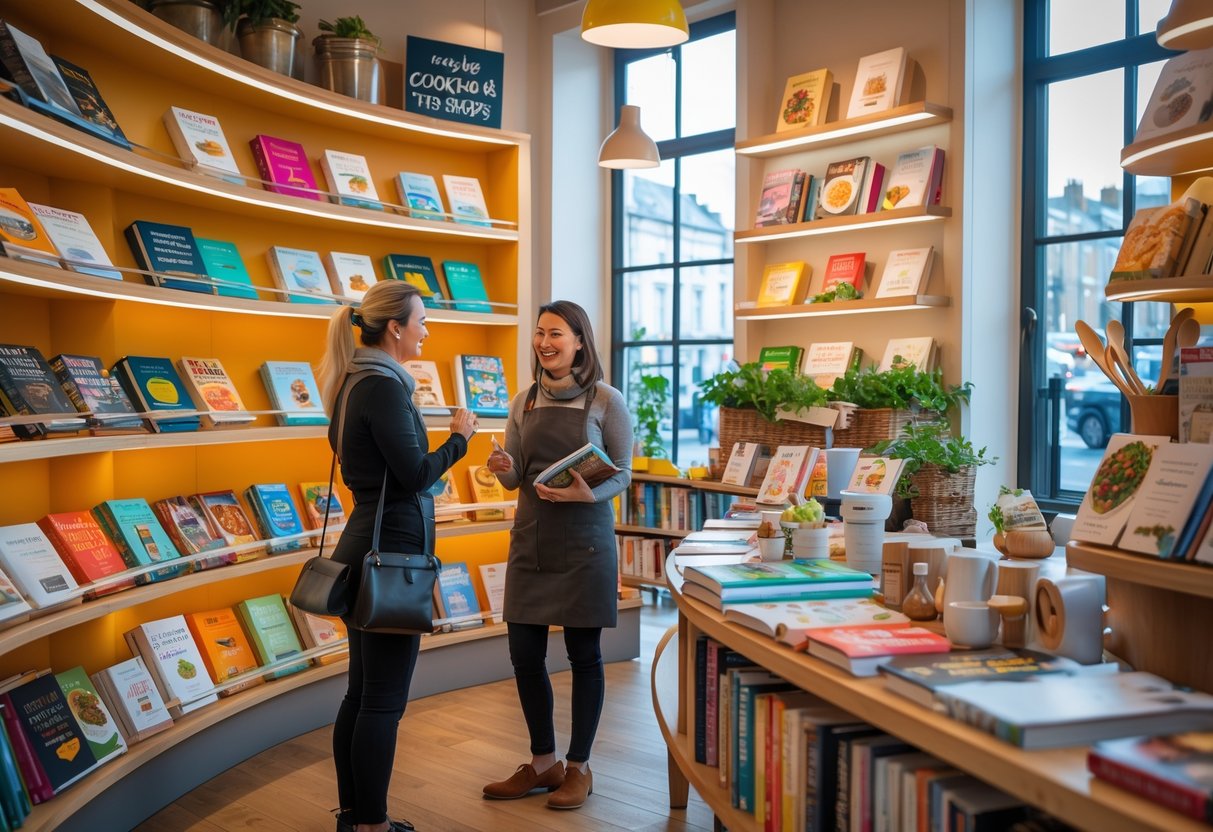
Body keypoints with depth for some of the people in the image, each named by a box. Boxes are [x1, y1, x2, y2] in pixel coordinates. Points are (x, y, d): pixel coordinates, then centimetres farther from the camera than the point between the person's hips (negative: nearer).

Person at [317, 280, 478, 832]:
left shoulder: (354, 382, 12)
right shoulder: (385, 386, -17)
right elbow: (415, 476, -18)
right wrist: (459, 438, -4)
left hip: (365, 544, 10)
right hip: (392, 549, -10)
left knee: (362, 692, 16)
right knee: (384, 699, -1)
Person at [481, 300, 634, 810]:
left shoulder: (605, 400, -6)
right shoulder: (525, 401, 7)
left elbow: (623, 474, -5)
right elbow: (516, 477, 10)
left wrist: (588, 494, -24)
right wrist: (504, 469, -13)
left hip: (584, 540, -5)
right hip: (531, 538, 5)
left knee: (583, 653, 5)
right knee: (524, 653, 8)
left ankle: (578, 767, 21)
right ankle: (543, 763, 26)